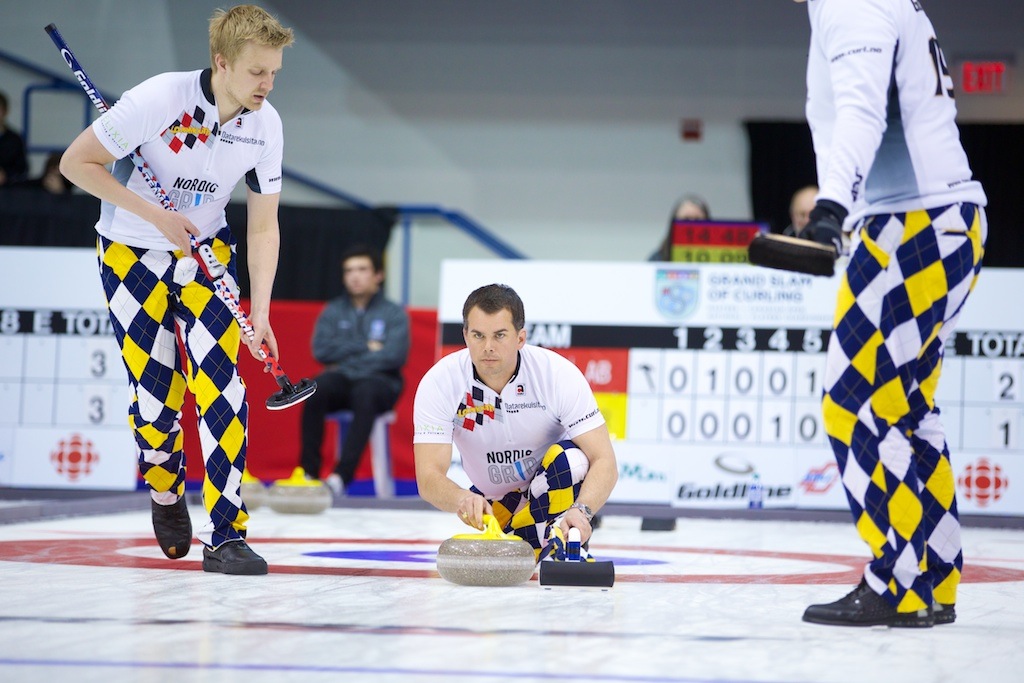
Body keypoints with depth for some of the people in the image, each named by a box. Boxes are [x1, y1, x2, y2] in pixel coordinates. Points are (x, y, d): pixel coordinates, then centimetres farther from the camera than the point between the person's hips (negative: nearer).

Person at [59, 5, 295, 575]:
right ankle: (166, 495, 28)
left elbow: (264, 225, -3)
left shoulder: (266, 124, -12)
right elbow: (77, 163, -18)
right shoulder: (160, 100, -26)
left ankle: (224, 534, -13)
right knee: (157, 395, -5)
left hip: (206, 250, 3)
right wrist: (155, 215, -22)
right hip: (133, 253, -3)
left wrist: (260, 313, -11)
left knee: (220, 379, -15)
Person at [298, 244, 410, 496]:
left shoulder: (394, 313, 6)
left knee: (364, 394, -38)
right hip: (342, 380, 2)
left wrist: (346, 359, -9)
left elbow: (394, 355, -10)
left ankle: (341, 475, -44)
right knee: (316, 390, -33)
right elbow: (322, 351, -1)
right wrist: (365, 347, -5)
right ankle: (309, 471, -33)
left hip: (380, 382, -2)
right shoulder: (333, 311, 14)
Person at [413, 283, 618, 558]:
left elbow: (604, 462, -29)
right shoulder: (439, 383, -23)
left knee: (570, 459, -32)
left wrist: (580, 511, -50)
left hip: (553, 488, -5)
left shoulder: (558, 373, -26)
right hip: (492, 501, 5)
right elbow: (428, 477, -29)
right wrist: (463, 500, -53)